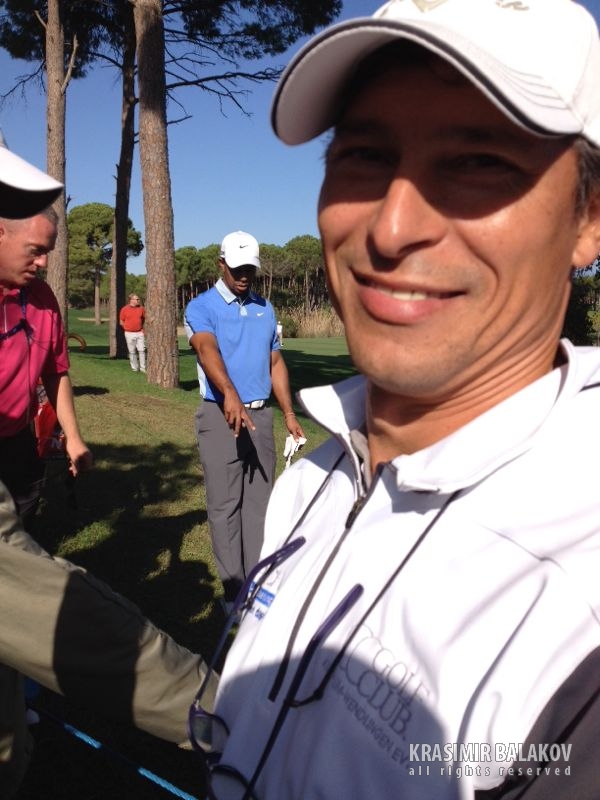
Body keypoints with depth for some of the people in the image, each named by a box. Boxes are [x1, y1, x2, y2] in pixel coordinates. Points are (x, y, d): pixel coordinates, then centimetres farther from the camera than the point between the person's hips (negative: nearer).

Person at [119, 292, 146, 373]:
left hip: (139, 333, 2)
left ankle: (143, 368, 4)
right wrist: (128, 328, 2)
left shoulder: (141, 308, 2)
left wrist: (142, 328, 5)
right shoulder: (124, 309, -4)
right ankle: (135, 368, 15)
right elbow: (121, 322, 4)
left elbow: (144, 318, 15)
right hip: (129, 333, -2)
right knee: (132, 352, 5)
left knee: (142, 350, -2)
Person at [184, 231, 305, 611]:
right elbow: (207, 349, -26)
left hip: (261, 415, 5)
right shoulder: (201, 307, -6)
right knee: (225, 505, 1)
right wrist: (230, 395, -44)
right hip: (220, 416, -5)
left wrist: (289, 414, 9)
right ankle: (234, 589, 12)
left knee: (259, 502, 10)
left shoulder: (265, 308, 12)